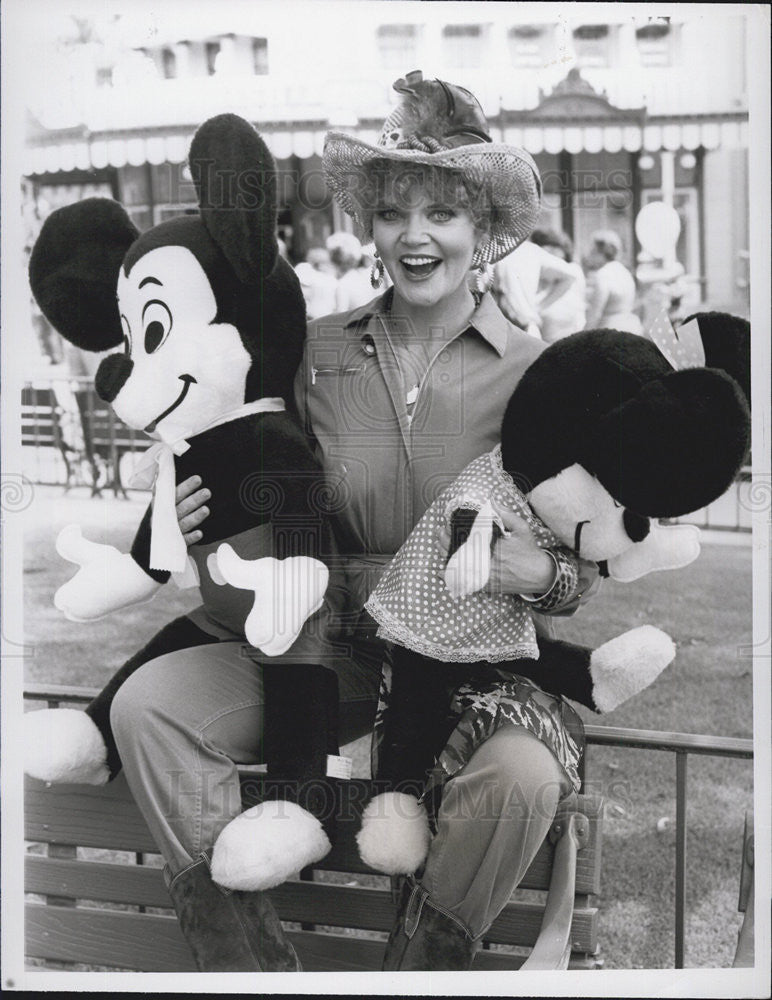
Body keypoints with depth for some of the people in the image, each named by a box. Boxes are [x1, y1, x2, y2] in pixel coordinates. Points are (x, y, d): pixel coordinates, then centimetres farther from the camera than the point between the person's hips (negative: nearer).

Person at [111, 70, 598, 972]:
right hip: (333, 644, 3)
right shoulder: (318, 353, 3)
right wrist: (210, 521, -7)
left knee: (523, 777, -32)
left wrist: (542, 574, -23)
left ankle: (419, 963, -2)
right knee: (146, 702, -15)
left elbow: (580, 571, 0)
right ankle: (240, 947, 0)